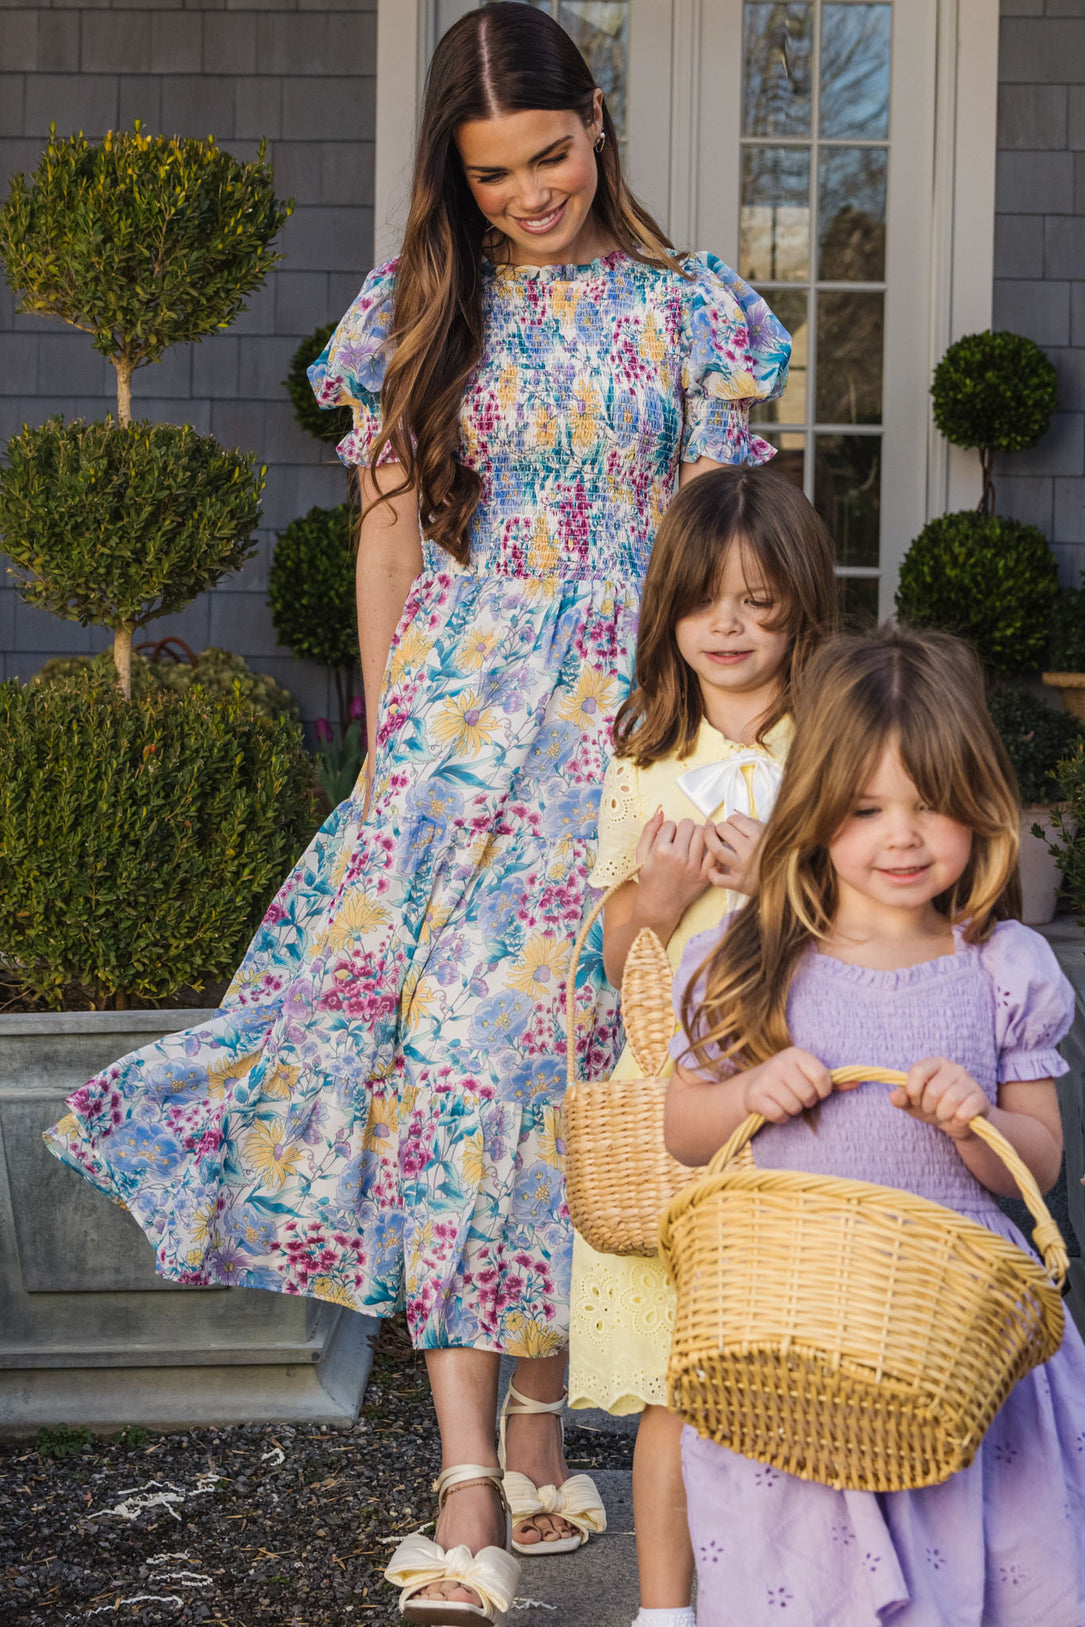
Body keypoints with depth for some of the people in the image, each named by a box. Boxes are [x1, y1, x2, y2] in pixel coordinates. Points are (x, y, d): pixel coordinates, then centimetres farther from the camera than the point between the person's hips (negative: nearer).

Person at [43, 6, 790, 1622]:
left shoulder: (681, 309, 5)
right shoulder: (420, 310, 8)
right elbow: (389, 540, 10)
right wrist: (392, 739, 5)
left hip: (621, 732, 0)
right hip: (453, 726, 0)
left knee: (573, 1061, 2)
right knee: (448, 1058, -9)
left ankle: (538, 1407, 20)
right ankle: (468, 1488, -11)